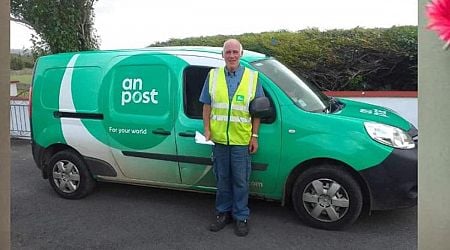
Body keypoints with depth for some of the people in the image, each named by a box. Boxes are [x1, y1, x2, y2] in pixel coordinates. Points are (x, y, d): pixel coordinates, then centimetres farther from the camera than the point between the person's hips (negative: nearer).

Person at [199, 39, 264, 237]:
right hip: (218, 139, 2)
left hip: (242, 140, -1)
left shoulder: (252, 77, 1)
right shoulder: (213, 76, 5)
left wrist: (254, 136, -2)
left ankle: (241, 216, 22)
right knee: (222, 179, 13)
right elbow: (207, 106, 9)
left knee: (241, 181, 7)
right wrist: (207, 130, 0)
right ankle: (223, 213, 29)